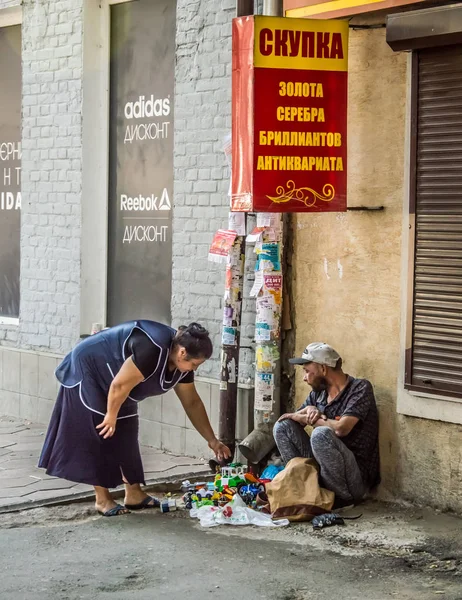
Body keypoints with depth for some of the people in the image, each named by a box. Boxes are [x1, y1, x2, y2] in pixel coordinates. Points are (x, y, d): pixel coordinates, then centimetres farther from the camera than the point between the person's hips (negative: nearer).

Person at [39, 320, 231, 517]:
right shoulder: (151, 351, -37)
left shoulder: (180, 361, -8)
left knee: (125, 435, 7)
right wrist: (111, 415, -16)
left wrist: (212, 440, 1)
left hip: (106, 381, 9)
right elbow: (120, 384, -31)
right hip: (87, 371, -9)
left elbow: (192, 402, 2)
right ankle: (102, 499, -4)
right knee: (101, 434, -10)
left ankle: (134, 494, 10)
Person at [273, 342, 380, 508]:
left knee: (321, 434, -33)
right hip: (319, 469, 7)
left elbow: (341, 428, -25)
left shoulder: (360, 388, -11)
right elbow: (288, 418, 13)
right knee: (282, 426, 0)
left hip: (357, 478, -7)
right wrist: (308, 410, -9)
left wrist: (309, 418, -8)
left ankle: (343, 497, -17)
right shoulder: (318, 393, 9)